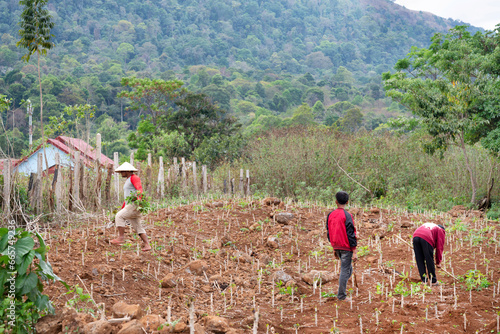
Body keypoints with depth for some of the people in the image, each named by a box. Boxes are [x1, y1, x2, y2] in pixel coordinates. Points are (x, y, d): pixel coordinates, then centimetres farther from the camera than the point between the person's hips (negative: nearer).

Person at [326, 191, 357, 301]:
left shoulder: (330, 215, 5)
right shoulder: (347, 216, -14)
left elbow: (329, 233, 11)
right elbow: (351, 234, -16)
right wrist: (354, 251, -12)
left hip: (337, 246, 6)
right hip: (346, 248, -6)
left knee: (348, 269, 18)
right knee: (345, 270, 1)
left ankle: (342, 292, 13)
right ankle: (341, 296, 6)